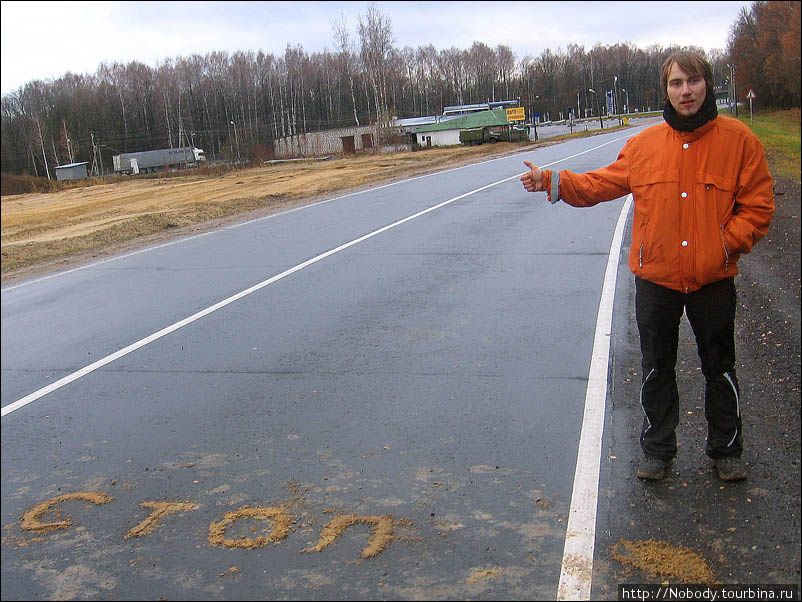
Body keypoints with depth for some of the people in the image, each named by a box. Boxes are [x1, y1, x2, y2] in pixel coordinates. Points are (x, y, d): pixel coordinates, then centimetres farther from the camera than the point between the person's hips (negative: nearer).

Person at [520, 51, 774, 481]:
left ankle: (726, 449, 34)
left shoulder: (738, 139, -4)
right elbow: (604, 183, 8)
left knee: (720, 369, 14)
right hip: (656, 279, 2)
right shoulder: (645, 143, 1)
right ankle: (658, 450, 30)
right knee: (656, 370, 13)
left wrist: (726, 243, -15)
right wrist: (552, 182, -1)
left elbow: (758, 207, -2)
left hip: (713, 280, -1)